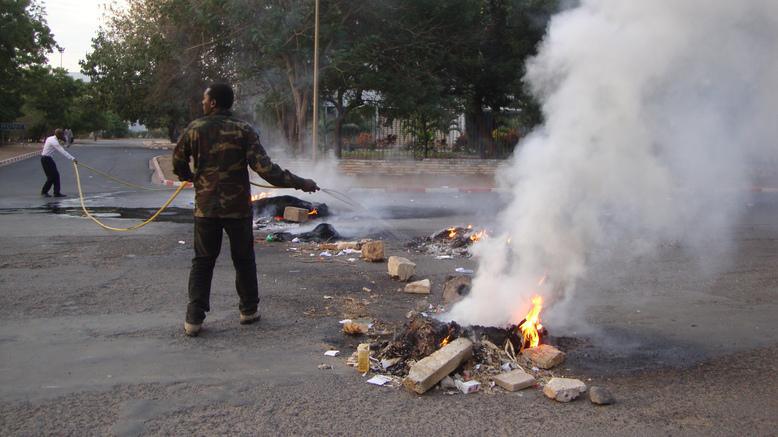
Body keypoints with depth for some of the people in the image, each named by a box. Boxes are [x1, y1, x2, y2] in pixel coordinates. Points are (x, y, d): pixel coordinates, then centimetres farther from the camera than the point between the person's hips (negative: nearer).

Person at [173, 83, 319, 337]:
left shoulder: (194, 129, -3)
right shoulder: (244, 130, -8)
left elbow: (178, 163, 8)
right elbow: (264, 167, -17)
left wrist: (188, 176, 30)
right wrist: (299, 183, -12)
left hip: (205, 207, 1)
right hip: (237, 207, -1)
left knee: (202, 261, 9)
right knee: (244, 259, 14)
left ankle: (194, 319, 5)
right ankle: (249, 310, 23)